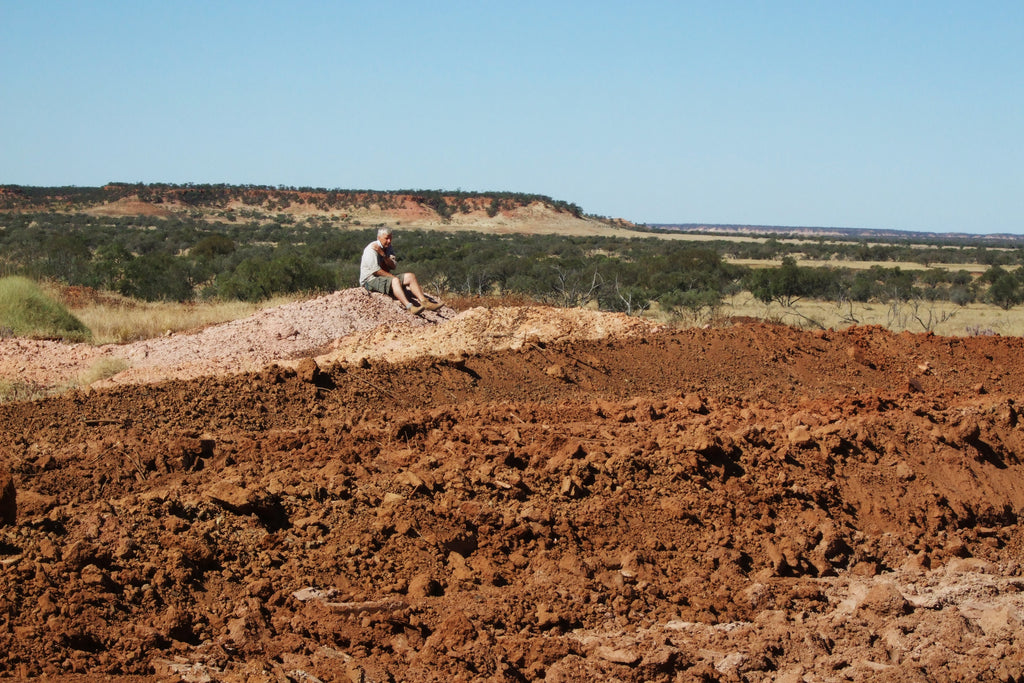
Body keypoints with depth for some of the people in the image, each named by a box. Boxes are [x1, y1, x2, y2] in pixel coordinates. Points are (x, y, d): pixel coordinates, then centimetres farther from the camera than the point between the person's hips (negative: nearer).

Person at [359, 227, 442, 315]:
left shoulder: (388, 247, 10)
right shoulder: (371, 249, -14)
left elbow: (393, 266, -2)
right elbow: (376, 271, -21)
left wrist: (383, 254, -18)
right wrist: (395, 277, -18)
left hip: (386, 277, 8)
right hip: (371, 280, -8)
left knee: (411, 276, -8)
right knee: (395, 281, -35)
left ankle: (424, 301, -21)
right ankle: (409, 306, -53)